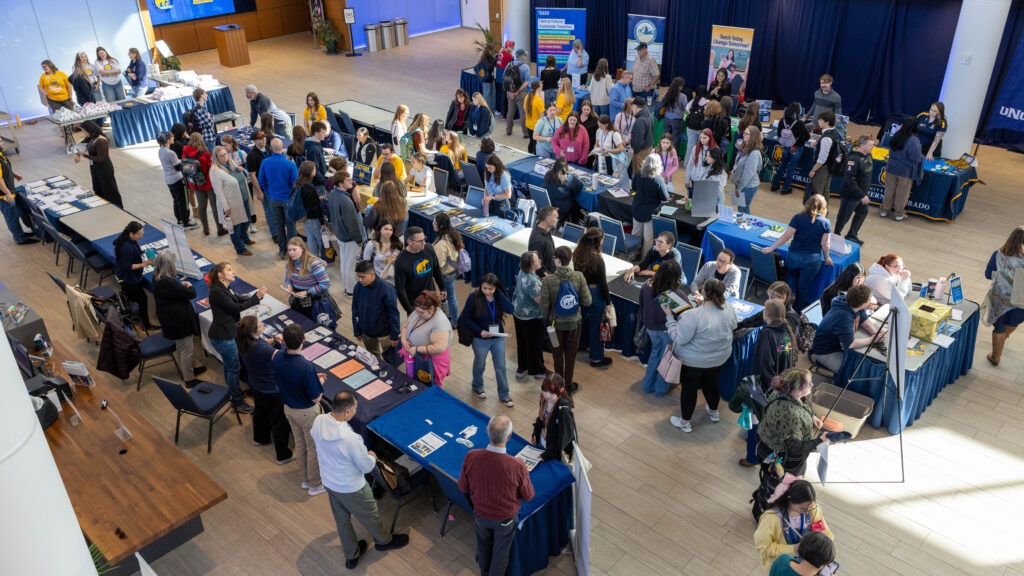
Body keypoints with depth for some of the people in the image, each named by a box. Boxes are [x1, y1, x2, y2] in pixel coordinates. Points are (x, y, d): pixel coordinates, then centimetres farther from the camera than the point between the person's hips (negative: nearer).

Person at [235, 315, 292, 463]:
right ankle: (283, 455, 28)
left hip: (255, 385, 8)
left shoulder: (243, 342, -14)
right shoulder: (261, 350, -40)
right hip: (271, 390, -8)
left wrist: (274, 341, -10)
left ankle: (260, 438, 59)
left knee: (260, 411, 33)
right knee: (279, 420, 12)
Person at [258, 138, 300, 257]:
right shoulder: (290, 164, -18)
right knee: (290, 225, 10)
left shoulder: (264, 163, -8)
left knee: (278, 225, 15)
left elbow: (262, 182, 1)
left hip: (273, 199, 3)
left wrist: (269, 193, 15)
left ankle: (282, 250, 23)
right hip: (288, 198, -3)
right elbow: (295, 183, -12)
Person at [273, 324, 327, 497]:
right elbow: (316, 398, -25)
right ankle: (315, 485, 32)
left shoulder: (276, 359, -15)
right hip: (307, 412, -6)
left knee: (299, 443, 25)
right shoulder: (307, 367, -36)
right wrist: (320, 381, -6)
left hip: (289, 409, 6)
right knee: (313, 447, 15)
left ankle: (304, 479, 43)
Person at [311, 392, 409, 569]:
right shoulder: (351, 438, -39)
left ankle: (351, 556, 49)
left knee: (342, 520, 27)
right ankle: (384, 541, 51)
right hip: (351, 488, -6)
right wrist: (372, 457, -1)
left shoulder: (318, 421, -20)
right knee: (370, 516, 24)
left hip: (328, 482, 6)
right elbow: (367, 467, -24)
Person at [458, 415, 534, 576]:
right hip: (505, 518, -3)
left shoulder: (471, 457, -30)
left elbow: (463, 488, -12)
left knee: (483, 544, 33)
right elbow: (528, 496, -17)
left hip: (480, 514, 3)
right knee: (501, 551, 27)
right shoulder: (517, 466, -37)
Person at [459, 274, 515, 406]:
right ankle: (477, 387, 47)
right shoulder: (474, 297, -18)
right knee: (479, 365, 20)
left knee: (501, 367, 9)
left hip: (498, 338, 2)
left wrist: (499, 294, -26)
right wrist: (479, 331, -20)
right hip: (480, 339, -2)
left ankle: (504, 395, 27)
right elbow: (465, 318, -13)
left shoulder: (499, 296, -9)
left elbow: (510, 309, -25)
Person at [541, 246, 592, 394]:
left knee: (558, 355, 19)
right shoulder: (579, 277, -17)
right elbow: (587, 302, -14)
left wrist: (546, 320, 4)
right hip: (574, 322, 1)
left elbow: (544, 305, -16)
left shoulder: (549, 280, -22)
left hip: (556, 322, -1)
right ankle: (569, 384, 32)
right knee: (571, 355, 19)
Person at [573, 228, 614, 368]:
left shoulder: (577, 253, -6)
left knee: (586, 322, 26)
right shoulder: (597, 259, -26)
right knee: (596, 325, 9)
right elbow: (602, 283, -19)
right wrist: (608, 303, -8)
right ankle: (597, 358, 22)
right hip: (594, 294, -6)